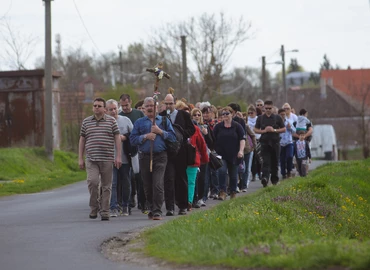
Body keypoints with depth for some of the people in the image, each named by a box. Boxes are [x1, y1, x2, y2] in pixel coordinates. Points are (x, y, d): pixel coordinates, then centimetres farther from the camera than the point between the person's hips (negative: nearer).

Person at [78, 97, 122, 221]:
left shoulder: (111, 121, 6)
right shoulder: (86, 122, 12)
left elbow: (117, 138, 4)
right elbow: (82, 140, 15)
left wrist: (118, 156, -4)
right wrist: (80, 158, 9)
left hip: (107, 159, 0)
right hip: (91, 159, 1)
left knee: (106, 186, 1)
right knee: (92, 181, -17)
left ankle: (105, 212, 7)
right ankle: (94, 208, -3)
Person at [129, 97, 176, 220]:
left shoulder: (164, 121, 11)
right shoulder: (139, 122, 12)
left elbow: (172, 137, 3)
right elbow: (133, 139, 3)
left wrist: (160, 131, -7)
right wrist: (145, 136, -9)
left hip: (160, 156, -2)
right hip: (144, 157, 2)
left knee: (158, 185, -13)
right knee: (147, 186, 7)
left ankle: (157, 212, -13)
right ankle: (151, 209, 23)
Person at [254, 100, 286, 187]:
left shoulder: (277, 118, 6)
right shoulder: (260, 118, 9)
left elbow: (284, 129, 6)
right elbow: (255, 130, 10)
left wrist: (274, 130, -9)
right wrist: (264, 131, -8)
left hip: (275, 142, 1)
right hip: (265, 142, -1)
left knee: (275, 161, 8)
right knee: (266, 161, -14)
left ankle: (274, 179, 21)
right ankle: (265, 178, -28)